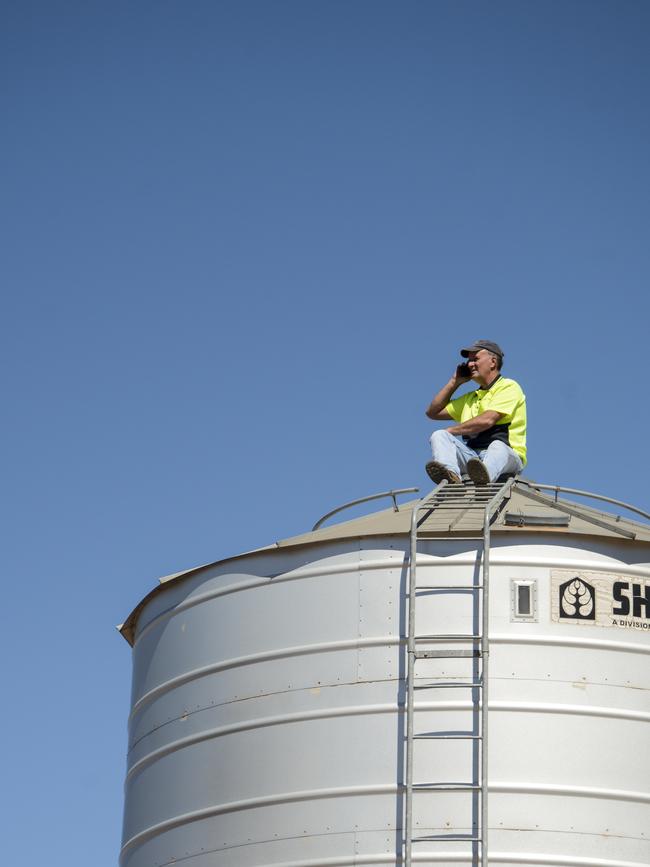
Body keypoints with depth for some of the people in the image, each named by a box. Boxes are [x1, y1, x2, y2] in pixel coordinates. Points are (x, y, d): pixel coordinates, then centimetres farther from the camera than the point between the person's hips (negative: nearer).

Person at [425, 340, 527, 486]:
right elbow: (433, 412, 33)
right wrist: (455, 382, 27)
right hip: (471, 456, 6)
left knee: (498, 447, -39)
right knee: (439, 436, -15)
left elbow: (487, 421, -10)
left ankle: (484, 475, -74)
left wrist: (451, 431, 0)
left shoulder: (509, 387, 6)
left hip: (507, 455, -6)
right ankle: (451, 475, -47)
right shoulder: (471, 397, 31)